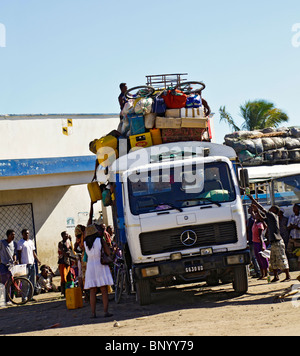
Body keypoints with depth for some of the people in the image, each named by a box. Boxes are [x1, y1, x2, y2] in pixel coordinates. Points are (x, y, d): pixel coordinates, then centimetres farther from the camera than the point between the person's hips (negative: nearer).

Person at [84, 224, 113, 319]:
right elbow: (108, 252, -4)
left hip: (90, 266, 3)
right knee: (104, 290, -1)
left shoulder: (85, 243, 4)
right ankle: (106, 312, -8)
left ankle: (93, 313, 1)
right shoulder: (100, 240, -4)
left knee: (92, 292, 5)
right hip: (101, 266, -3)